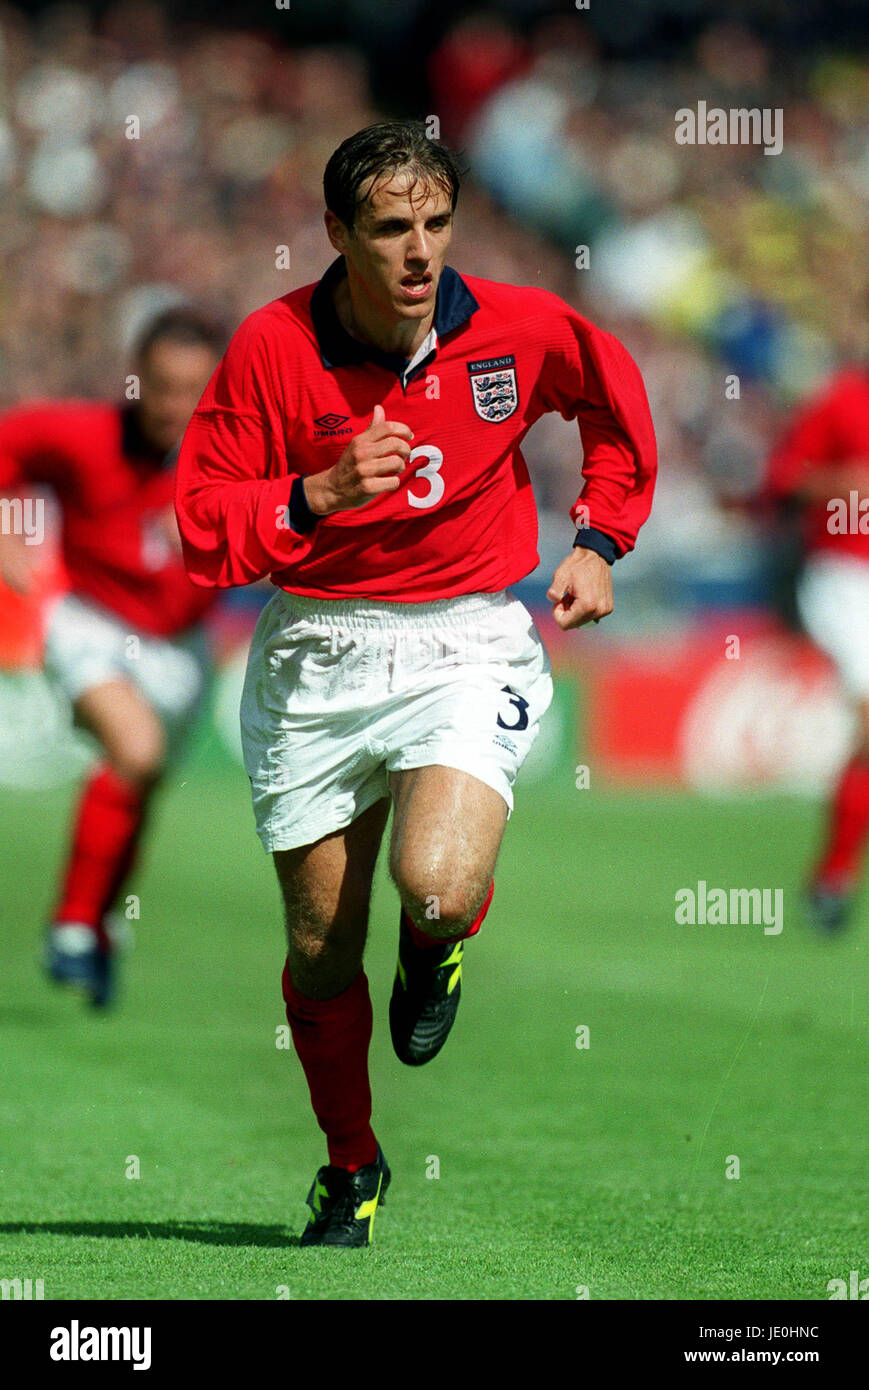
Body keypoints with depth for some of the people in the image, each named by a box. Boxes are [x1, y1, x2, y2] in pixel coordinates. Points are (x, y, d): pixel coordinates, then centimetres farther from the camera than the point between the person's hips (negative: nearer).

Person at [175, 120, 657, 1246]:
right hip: (313, 656, 1)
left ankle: (439, 941, 13)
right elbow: (201, 528, -7)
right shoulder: (272, 347, -9)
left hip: (469, 642, -1)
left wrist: (598, 541, 10)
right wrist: (317, 497, -23)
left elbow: (617, 399, 16)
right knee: (322, 950, 7)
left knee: (434, 887, -27)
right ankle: (350, 1167, 32)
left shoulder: (521, 330, -7)